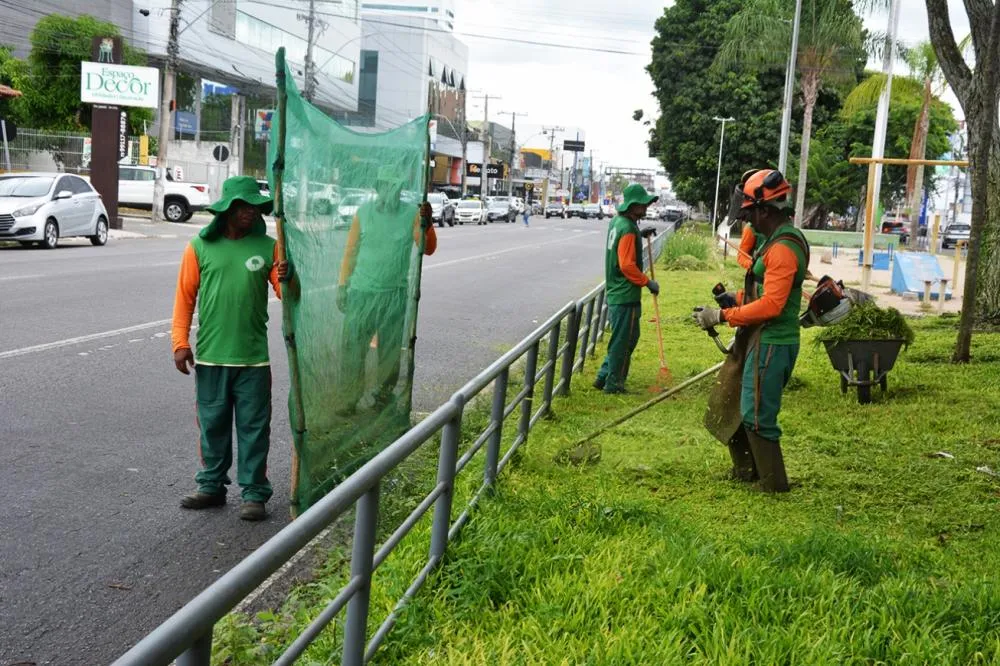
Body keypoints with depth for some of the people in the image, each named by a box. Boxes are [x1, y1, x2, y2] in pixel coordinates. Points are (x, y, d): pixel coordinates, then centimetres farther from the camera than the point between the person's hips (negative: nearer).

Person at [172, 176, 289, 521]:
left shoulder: (267, 246, 1)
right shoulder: (200, 246, 1)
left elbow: (287, 295, -2)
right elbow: (185, 296, 1)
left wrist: (285, 278, -25)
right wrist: (180, 342, -4)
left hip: (253, 357, -1)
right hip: (210, 356, 1)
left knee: (253, 427, 4)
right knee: (213, 424, 13)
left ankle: (254, 493, 13)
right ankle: (212, 485, 27)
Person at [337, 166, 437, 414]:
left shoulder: (412, 213, -4)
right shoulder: (363, 213, -1)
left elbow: (428, 249, -13)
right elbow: (350, 252, 6)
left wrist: (426, 225, -31)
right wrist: (342, 286, 6)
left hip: (395, 295, 0)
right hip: (361, 292, 1)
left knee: (390, 351, 9)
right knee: (353, 348, 4)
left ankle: (384, 398, 23)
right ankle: (350, 400, 14)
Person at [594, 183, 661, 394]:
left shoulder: (617, 222, 11)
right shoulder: (628, 229, -19)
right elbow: (627, 266, -22)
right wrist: (647, 282, -14)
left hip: (615, 292, 10)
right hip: (626, 296, -10)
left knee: (627, 338, 19)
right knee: (623, 341, 1)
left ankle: (604, 377, 23)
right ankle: (613, 383, 10)